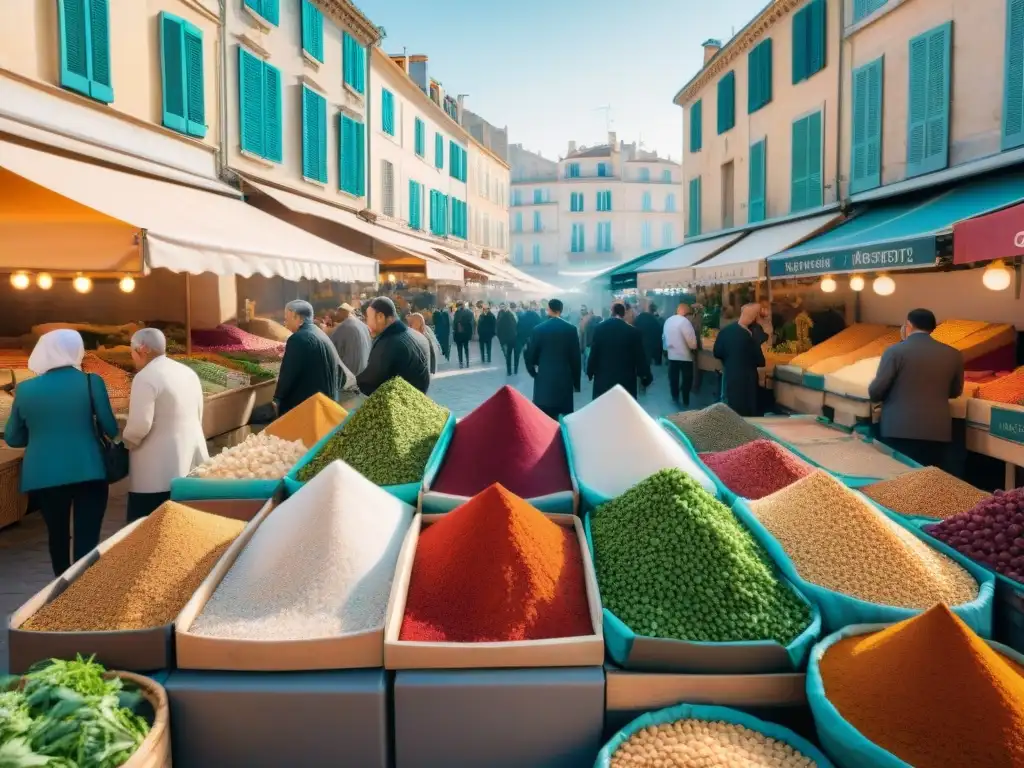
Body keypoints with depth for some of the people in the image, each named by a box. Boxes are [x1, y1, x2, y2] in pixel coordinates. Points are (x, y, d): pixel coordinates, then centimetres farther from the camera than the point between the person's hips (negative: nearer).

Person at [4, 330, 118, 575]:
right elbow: (111, 429, -4)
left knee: (57, 535, 19)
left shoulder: (25, 389, 4)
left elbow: (12, 438, 11)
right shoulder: (90, 382, -5)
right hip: (88, 472, -3)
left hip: (43, 475, 4)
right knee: (87, 539, -3)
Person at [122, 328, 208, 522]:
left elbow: (140, 425, -19)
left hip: (159, 471, -8)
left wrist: (126, 444, 0)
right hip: (191, 462, 8)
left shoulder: (146, 377, -13)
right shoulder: (189, 373, 12)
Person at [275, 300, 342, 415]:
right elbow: (339, 369, 16)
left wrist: (277, 398, -1)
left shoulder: (298, 339, -15)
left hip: (302, 405, -9)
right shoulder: (323, 336, 12)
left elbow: (287, 374, -15)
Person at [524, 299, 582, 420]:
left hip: (544, 378, -1)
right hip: (565, 378, 1)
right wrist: (576, 381, 10)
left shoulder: (538, 329, -4)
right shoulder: (571, 329, -2)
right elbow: (575, 356, 1)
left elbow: (531, 354, 1)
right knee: (565, 419, 6)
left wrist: (532, 371, 21)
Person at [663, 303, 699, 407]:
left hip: (671, 355, 6)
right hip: (685, 356, -6)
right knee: (687, 379, 8)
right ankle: (685, 402, 14)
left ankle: (675, 399, 26)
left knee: (673, 378, 15)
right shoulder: (685, 321, -19)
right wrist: (694, 348, -1)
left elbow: (664, 337, 12)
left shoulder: (668, 320, 2)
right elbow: (692, 343, -21)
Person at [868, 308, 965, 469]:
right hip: (938, 432, 4)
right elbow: (955, 392, 20)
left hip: (899, 431, -3)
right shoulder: (953, 355, 6)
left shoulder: (895, 351, -6)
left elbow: (876, 391, -7)